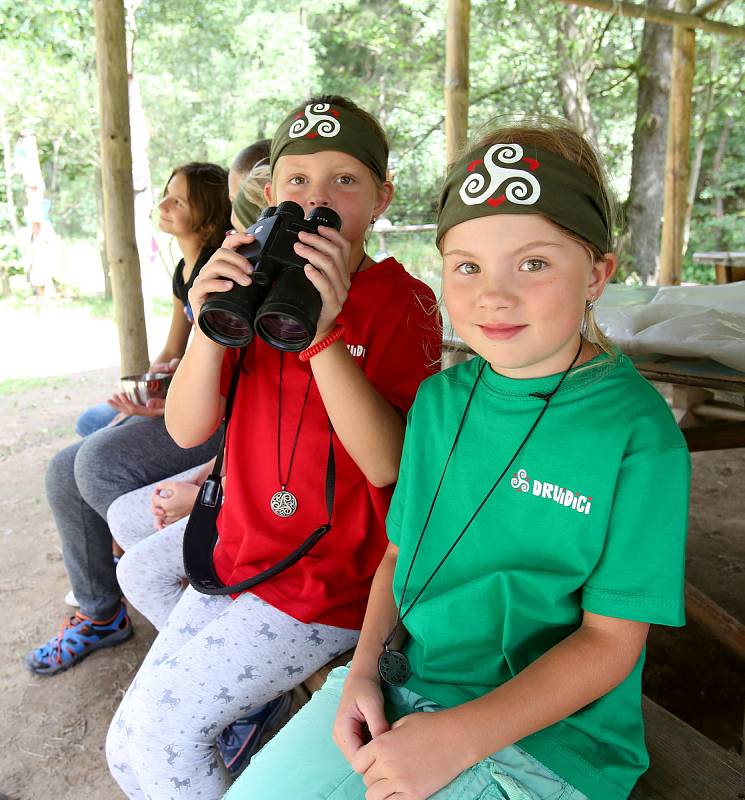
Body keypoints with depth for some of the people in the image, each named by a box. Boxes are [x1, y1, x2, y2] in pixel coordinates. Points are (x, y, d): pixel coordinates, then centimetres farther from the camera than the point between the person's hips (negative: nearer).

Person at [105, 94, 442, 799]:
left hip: (331, 583, -5)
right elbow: (187, 430, -5)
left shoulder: (401, 301, -12)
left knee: (158, 724, -7)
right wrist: (210, 327, -22)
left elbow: (387, 463, -23)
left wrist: (324, 334, -32)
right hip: (241, 557, 6)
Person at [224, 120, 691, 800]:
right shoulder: (438, 399, 1)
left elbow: (610, 640, -13)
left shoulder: (638, 432, -15)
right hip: (397, 684, 5)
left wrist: (457, 737, -19)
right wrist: (364, 667, -6)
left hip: (546, 732, -4)